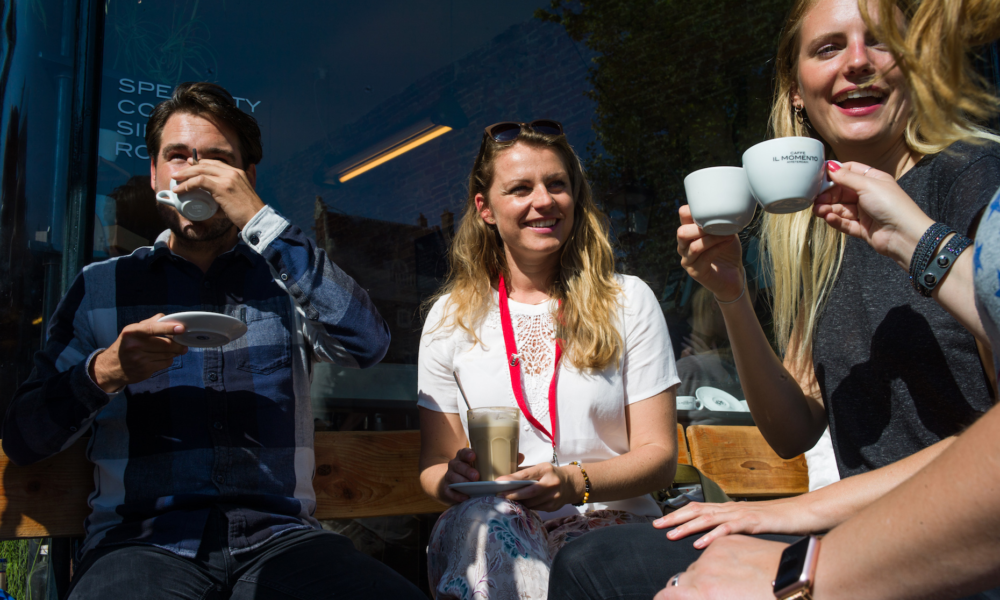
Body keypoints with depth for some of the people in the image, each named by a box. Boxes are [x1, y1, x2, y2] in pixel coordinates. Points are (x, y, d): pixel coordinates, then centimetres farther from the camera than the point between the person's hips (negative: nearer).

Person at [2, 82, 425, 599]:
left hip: (277, 537, 1)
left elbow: (367, 345, -10)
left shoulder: (284, 278, 12)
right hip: (143, 538, 0)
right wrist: (105, 373, -12)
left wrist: (260, 220, -10)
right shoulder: (100, 286, 13)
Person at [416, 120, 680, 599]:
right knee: (484, 518, -35)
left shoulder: (629, 301, 4)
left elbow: (659, 455, 1)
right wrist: (452, 478, -15)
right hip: (491, 535, 2)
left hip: (610, 527, -1)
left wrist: (576, 482, -20)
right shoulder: (451, 317, 7)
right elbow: (433, 464, 11)